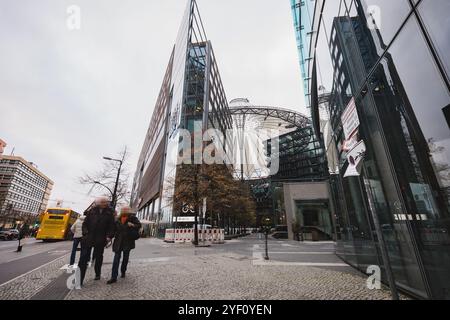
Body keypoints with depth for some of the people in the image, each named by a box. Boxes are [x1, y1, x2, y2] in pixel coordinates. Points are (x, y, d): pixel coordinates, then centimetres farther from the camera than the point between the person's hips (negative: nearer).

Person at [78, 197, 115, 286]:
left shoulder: (109, 213, 1)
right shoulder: (92, 211, 3)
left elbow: (111, 226, 0)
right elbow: (85, 223, 5)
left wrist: (109, 236, -9)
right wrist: (85, 233, -7)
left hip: (100, 239, 0)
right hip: (88, 238, 0)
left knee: (98, 257, 13)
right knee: (84, 258, 0)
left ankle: (97, 274, 31)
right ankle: (79, 279, 9)